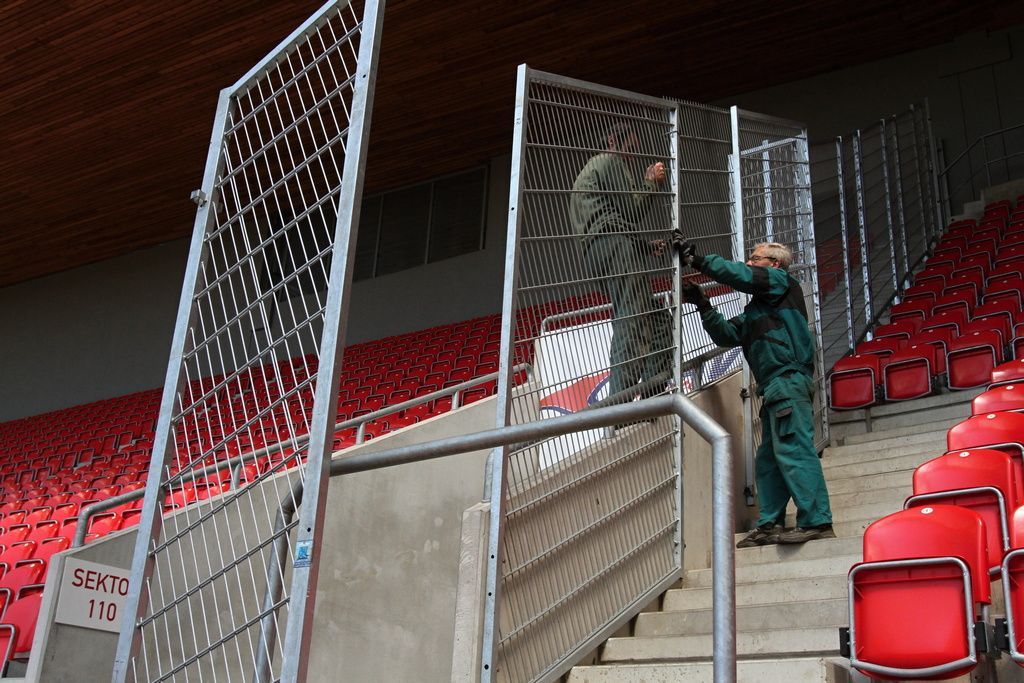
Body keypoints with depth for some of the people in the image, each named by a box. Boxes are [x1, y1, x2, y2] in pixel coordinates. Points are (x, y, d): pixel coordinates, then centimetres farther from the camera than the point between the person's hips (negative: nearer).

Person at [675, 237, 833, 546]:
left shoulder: (781, 282, 4)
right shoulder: (757, 307, 28)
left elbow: (742, 276, -11)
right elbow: (727, 335, 19)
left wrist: (697, 260, -7)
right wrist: (703, 306, 7)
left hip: (788, 380, -10)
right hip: (776, 387, 10)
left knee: (793, 451, -15)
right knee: (768, 459, 9)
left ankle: (817, 522, -15)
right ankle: (770, 525, 13)